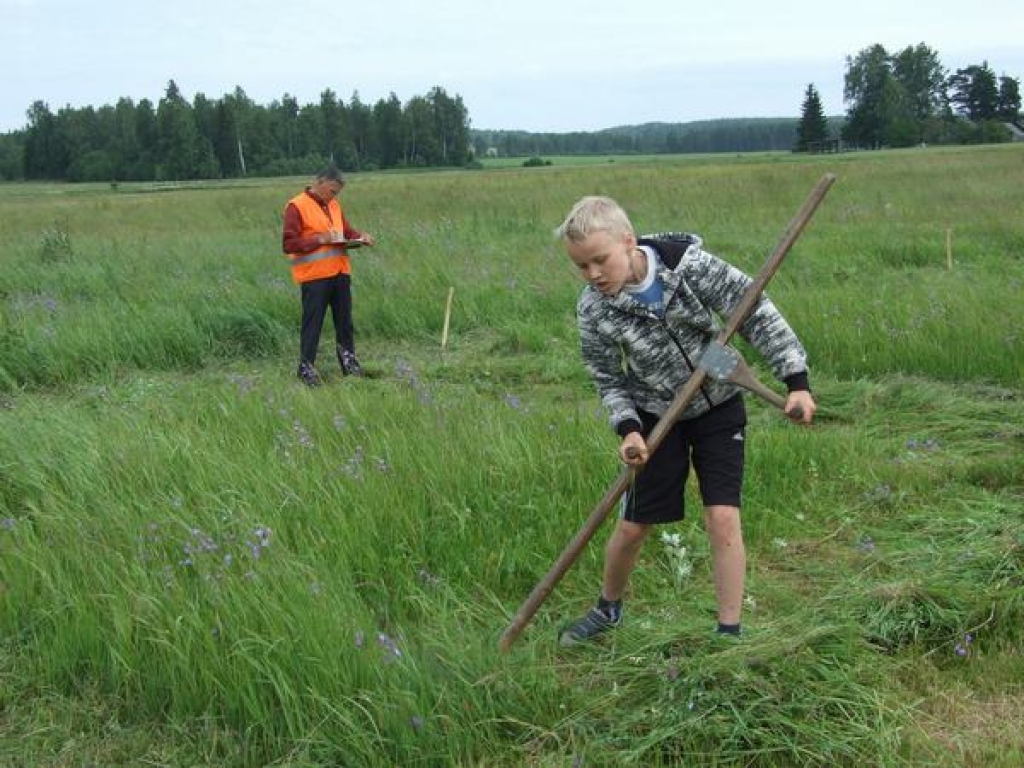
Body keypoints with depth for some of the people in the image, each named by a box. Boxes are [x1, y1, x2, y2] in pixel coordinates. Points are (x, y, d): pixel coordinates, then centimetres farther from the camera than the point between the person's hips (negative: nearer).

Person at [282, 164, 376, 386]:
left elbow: (347, 231, 24)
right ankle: (306, 367, 7)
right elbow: (288, 243, -12)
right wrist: (320, 239, -18)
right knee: (312, 323, -1)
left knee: (344, 320, 11)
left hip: (340, 273, 6)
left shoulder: (334, 206, 15)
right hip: (314, 276, -6)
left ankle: (348, 361, 22)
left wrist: (360, 237, 2)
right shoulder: (297, 207, -7)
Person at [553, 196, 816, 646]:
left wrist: (796, 380, -23)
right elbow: (609, 380, -6)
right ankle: (608, 609, 35)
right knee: (632, 525, 7)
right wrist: (628, 429, -24)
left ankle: (729, 633, 3)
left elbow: (757, 313, -18)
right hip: (656, 416, 1)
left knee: (723, 517, -10)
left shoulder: (690, 265, -24)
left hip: (718, 406, -1)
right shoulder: (594, 310, -19)